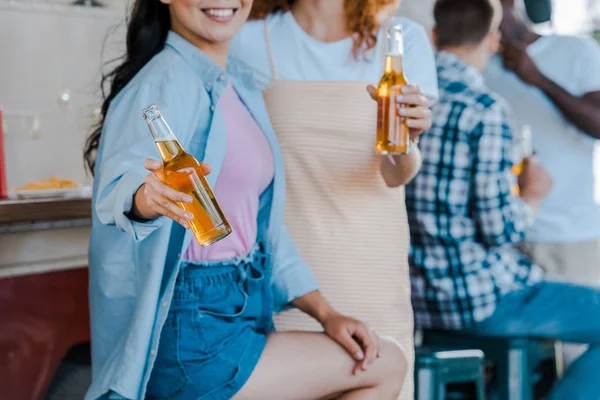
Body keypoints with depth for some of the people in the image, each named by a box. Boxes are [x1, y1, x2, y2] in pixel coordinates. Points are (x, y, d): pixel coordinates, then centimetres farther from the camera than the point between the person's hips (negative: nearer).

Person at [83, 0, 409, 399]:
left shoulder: (240, 82, 11)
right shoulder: (165, 82, -14)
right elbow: (117, 184, -31)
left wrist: (326, 313, 8)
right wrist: (147, 198, -55)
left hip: (244, 304, 8)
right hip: (193, 334, -8)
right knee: (384, 367, -4)